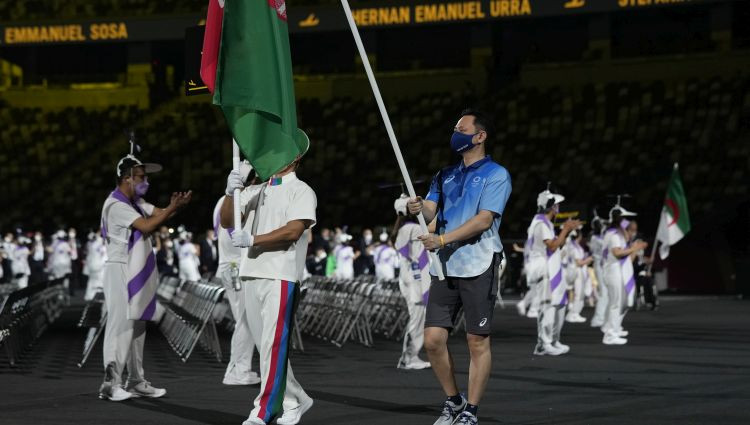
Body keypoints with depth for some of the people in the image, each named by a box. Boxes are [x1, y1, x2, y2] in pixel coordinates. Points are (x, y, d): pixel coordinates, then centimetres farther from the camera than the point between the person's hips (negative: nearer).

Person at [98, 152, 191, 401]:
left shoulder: (137, 203, 16)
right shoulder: (116, 205, -14)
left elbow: (158, 215, 9)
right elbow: (147, 226, -21)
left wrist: (176, 206, -11)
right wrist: (172, 208, -17)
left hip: (138, 274, 10)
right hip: (121, 271, -10)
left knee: (137, 327, 12)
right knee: (121, 325, -13)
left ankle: (136, 381, 19)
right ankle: (111, 383, -15)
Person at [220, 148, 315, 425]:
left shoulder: (301, 192, 2)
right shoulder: (255, 192, 20)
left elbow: (293, 231, -13)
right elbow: (227, 222, 9)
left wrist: (252, 239, -15)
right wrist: (230, 192, -7)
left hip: (281, 277, -6)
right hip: (251, 275, 6)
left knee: (273, 344, -10)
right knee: (264, 344, 9)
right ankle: (295, 400, 22)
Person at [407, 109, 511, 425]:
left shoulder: (495, 174, -1)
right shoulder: (446, 176, 18)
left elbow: (484, 219, -12)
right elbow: (431, 211, 8)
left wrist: (443, 239, -20)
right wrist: (419, 209, -16)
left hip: (477, 267, -6)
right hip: (444, 267, 6)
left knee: (477, 342, -2)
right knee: (433, 339, 0)